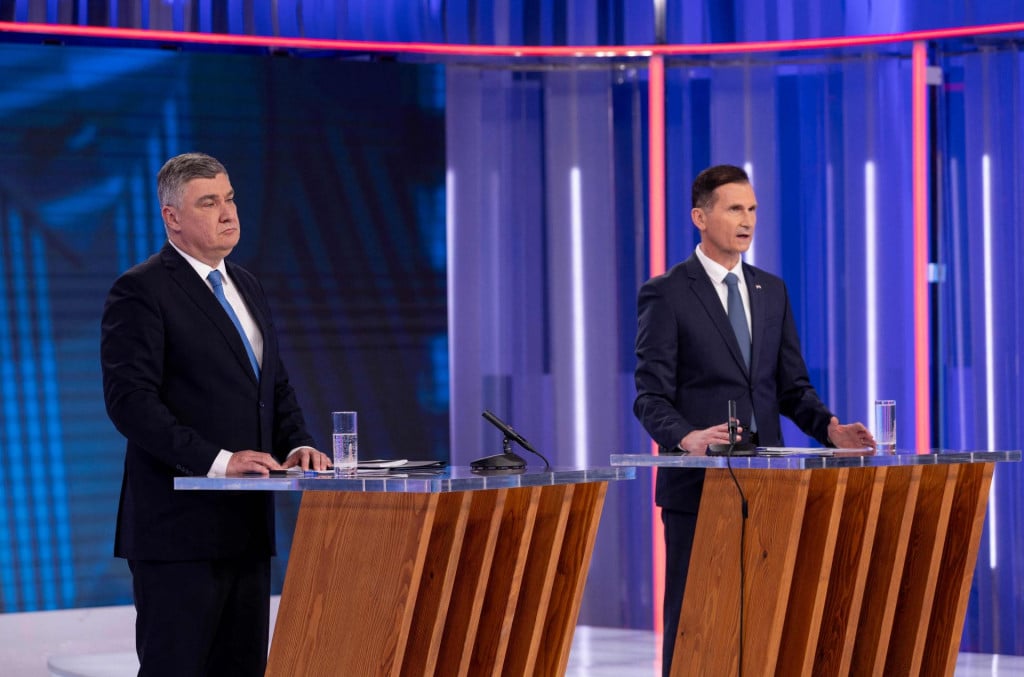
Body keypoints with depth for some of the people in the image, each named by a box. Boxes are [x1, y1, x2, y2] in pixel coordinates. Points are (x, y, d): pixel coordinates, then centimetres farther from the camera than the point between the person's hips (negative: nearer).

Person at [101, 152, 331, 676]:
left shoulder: (246, 287, 18)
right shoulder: (140, 292, -8)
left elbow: (277, 386, 24)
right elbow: (130, 401, -17)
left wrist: (296, 445, 4)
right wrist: (217, 460, -24)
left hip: (246, 525, 8)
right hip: (179, 529, -8)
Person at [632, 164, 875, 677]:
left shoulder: (771, 291, 14)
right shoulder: (665, 294, -3)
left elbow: (791, 385, 15)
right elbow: (652, 397, -9)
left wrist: (830, 429, -4)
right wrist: (688, 437, -28)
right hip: (697, 482, -5)